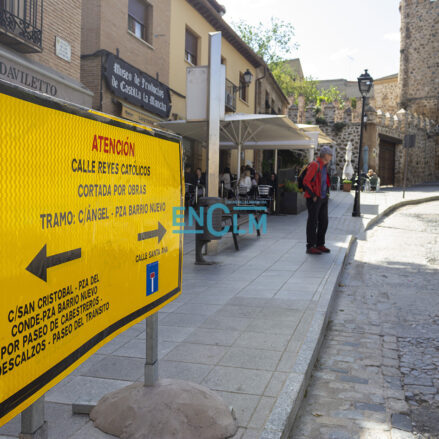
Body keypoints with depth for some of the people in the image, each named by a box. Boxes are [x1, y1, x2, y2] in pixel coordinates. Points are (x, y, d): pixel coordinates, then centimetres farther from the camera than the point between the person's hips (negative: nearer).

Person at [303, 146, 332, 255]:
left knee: (323, 221, 11)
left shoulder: (324, 166, 15)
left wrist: (326, 193, 17)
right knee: (313, 222, -3)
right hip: (314, 199, -9)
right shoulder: (314, 165, -14)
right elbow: (306, 182, -19)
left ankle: (320, 245, 21)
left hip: (323, 198, 9)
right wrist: (313, 196, -17)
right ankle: (310, 247, 4)